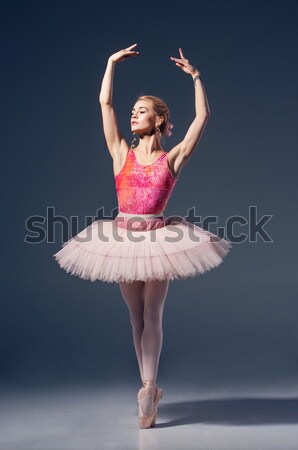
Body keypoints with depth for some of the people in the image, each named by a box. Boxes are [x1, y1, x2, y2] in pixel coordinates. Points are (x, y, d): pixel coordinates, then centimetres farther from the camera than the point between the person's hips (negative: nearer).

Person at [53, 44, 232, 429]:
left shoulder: (173, 158, 1)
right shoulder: (121, 153, 6)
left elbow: (202, 116, 1)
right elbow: (105, 102, 4)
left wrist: (194, 76, 7)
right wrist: (112, 61, 9)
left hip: (158, 239, -2)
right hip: (122, 238, 3)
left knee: (152, 314, -2)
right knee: (136, 316, 7)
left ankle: (148, 387, 0)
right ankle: (149, 389, 16)